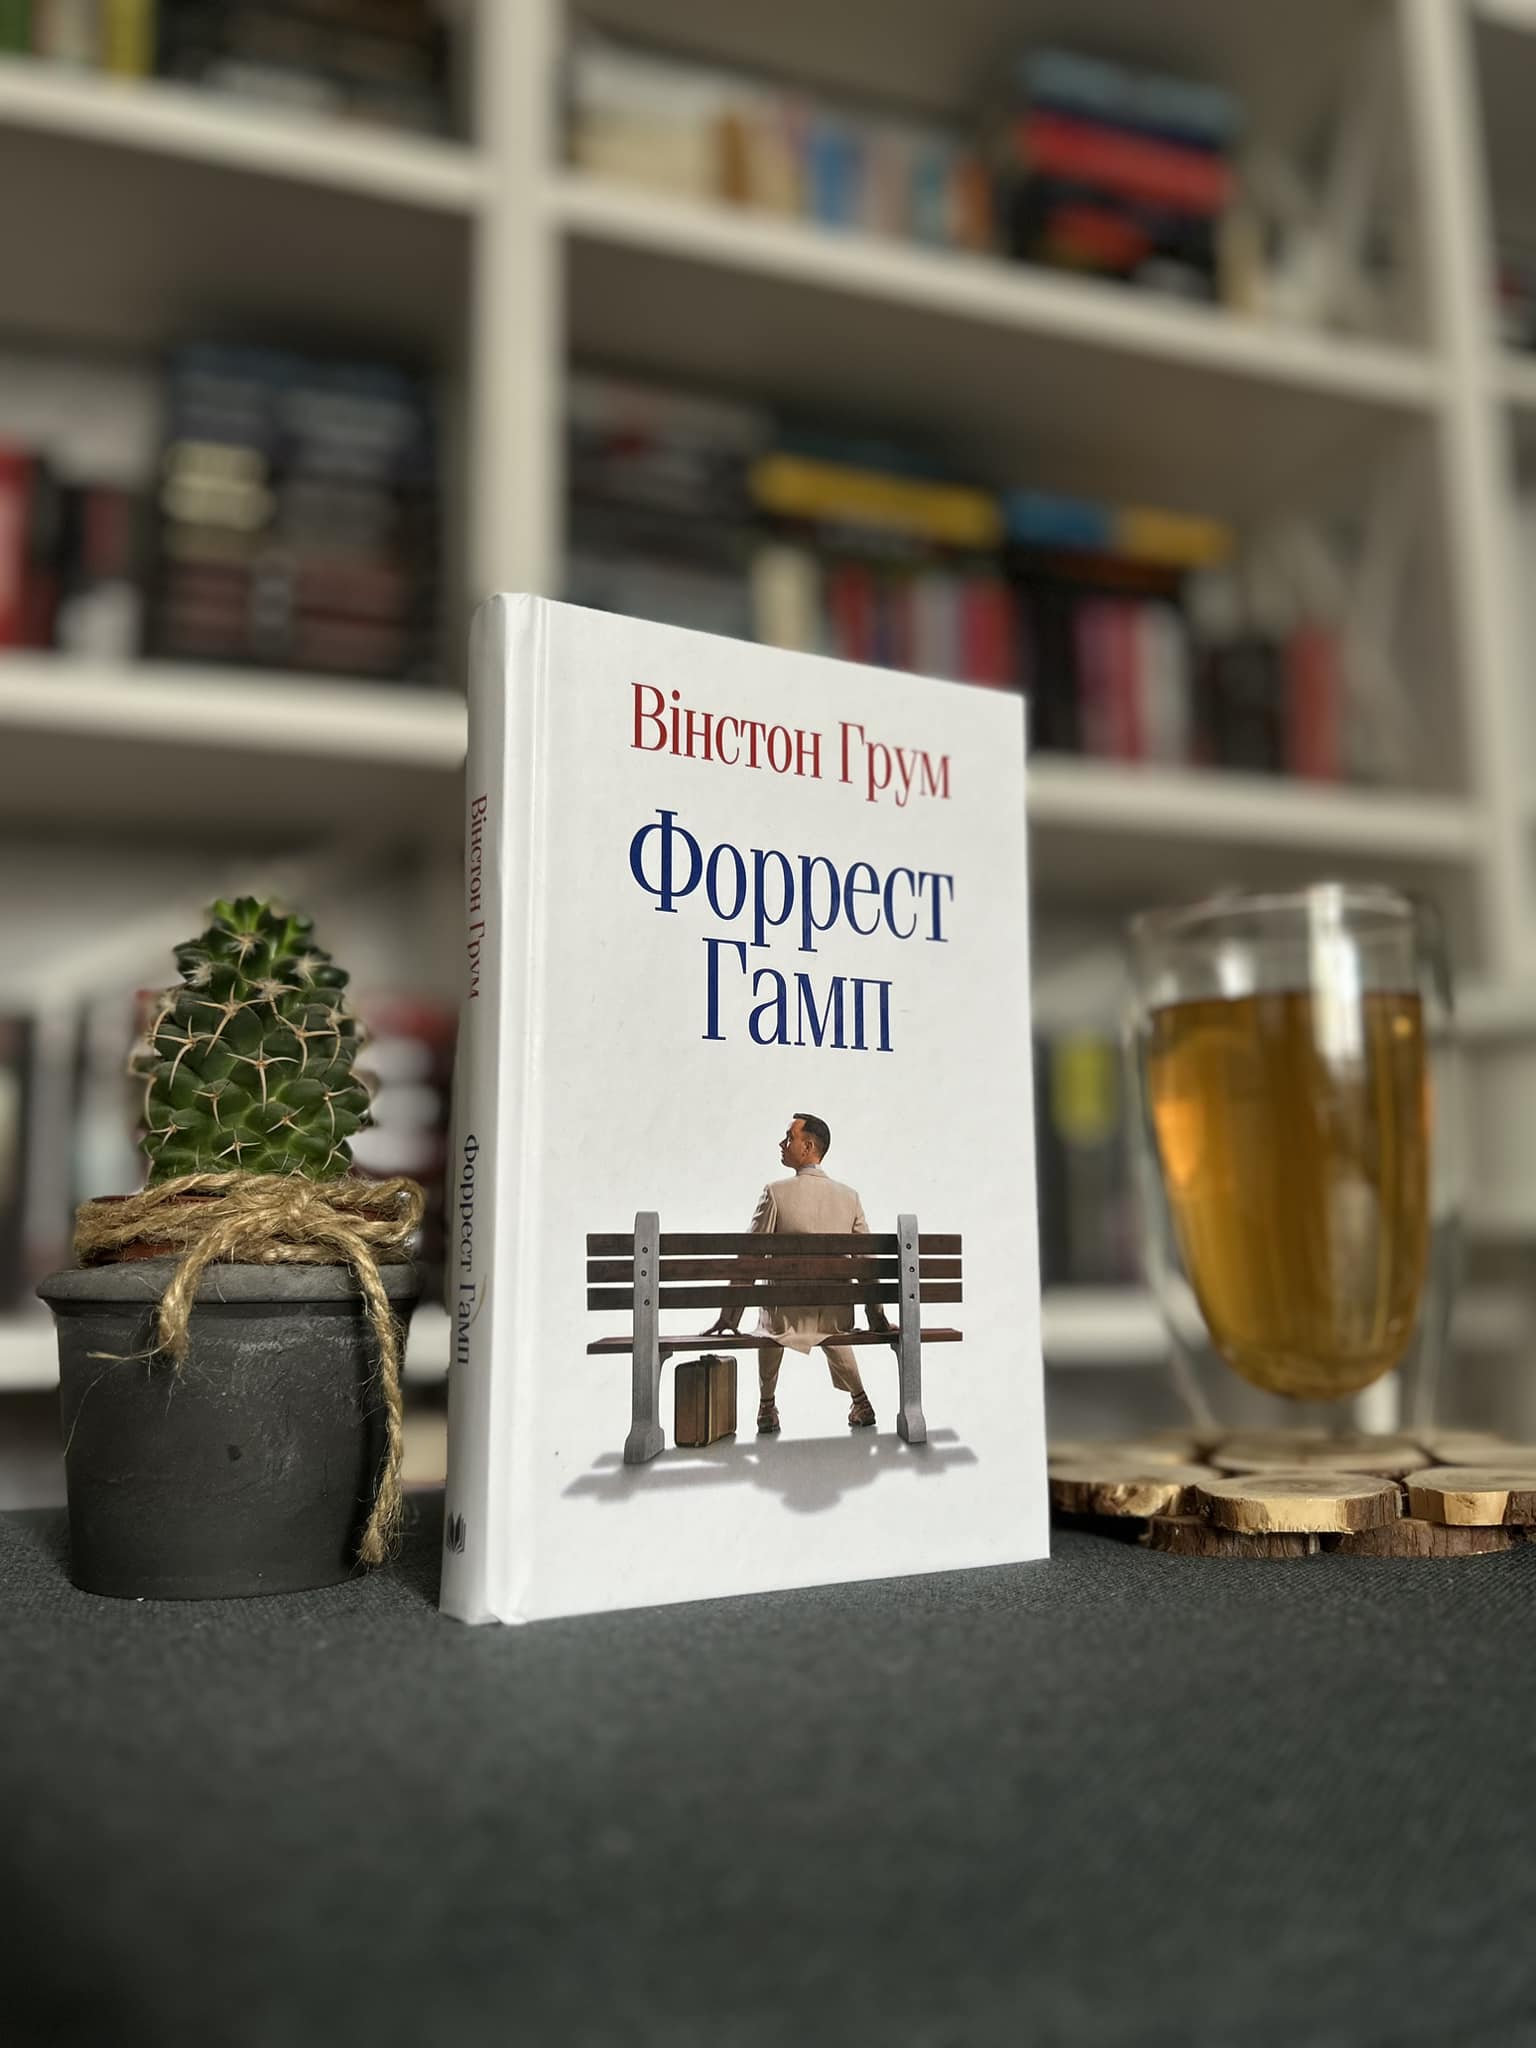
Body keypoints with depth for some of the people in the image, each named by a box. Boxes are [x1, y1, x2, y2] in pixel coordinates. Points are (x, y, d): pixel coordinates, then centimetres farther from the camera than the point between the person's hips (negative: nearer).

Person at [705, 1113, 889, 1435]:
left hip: (787, 1320, -2)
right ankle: (859, 1400, 35)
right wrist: (877, 1316, 14)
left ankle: (767, 1408, 35)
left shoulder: (777, 1192, -13)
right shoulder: (849, 1197, -3)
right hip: (836, 1319, 3)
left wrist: (728, 1317, -4)